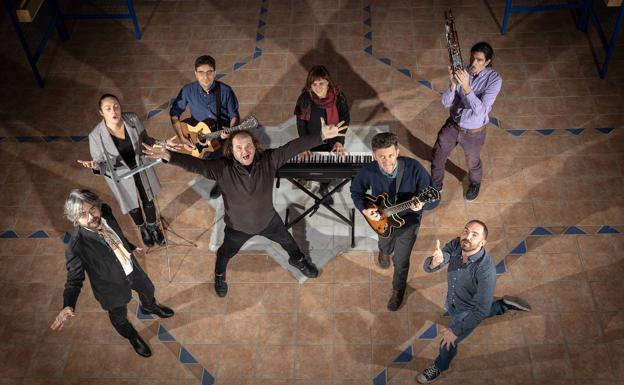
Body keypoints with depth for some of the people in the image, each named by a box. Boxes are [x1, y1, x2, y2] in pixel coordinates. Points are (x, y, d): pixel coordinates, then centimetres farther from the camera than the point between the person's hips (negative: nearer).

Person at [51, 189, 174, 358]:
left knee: (148, 289, 32)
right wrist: (68, 306, -43)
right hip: (113, 286, -5)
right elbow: (74, 279, -26)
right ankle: (133, 337, 58)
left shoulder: (105, 212, -23)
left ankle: (149, 307, 69)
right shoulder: (76, 246, -38)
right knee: (120, 317, 24)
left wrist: (131, 248, 16)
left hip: (132, 268, 5)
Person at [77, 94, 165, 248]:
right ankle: (143, 229, 58)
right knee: (133, 205, 24)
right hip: (120, 175, -2)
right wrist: (95, 166, -42)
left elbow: (145, 138, -3)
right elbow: (100, 163, -18)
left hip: (141, 167, 2)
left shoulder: (133, 119, -23)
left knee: (148, 199, 25)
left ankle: (153, 226, 57)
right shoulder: (96, 136, -30)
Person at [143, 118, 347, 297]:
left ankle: (297, 259, 65)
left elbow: (294, 146, -31)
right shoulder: (222, 168, -33)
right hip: (237, 226, -1)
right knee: (226, 253, 28)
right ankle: (219, 275, 64)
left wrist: (322, 136, -37)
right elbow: (196, 164, -42)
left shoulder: (268, 160, -29)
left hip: (268, 219, 1)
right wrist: (168, 156, -57)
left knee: (287, 241, 29)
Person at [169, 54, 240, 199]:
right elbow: (174, 113, -1)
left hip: (223, 134, -1)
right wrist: (181, 138, -8)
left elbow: (234, 115, -6)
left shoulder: (225, 91, -16)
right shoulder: (188, 91, -14)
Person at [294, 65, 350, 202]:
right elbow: (301, 123, -12)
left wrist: (339, 141, -16)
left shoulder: (339, 98, -22)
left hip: (333, 141, 1)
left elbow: (345, 120, -8)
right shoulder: (305, 99, -23)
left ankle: (324, 187, 45)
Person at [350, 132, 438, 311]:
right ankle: (385, 251, 73)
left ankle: (398, 290, 46)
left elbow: (433, 199, -27)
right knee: (384, 246, 33)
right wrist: (364, 210, -24)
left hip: (408, 222, -2)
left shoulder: (414, 169, -35)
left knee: (400, 261, 13)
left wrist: (421, 205, -49)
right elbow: (356, 191, -7)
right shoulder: (368, 171, -29)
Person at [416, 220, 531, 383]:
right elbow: (427, 267, -30)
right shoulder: (456, 245, -26)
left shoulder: (485, 271, -41)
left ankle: (440, 367, 48)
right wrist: (435, 262, -55)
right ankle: (504, 305, 44)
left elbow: (482, 310, -32)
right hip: (451, 302, 6)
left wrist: (456, 331, -25)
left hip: (467, 311, -6)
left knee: (448, 344, 12)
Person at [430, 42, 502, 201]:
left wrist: (466, 87, -43)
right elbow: (446, 102, -16)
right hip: (452, 125, 3)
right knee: (437, 158, 19)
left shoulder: (494, 79, -25)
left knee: (472, 163, 25)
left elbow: (481, 110, -33)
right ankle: (435, 186, 48)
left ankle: (475, 183, 59)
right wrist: (453, 83, -36)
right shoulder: (463, 71, -16)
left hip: (473, 132, -3)